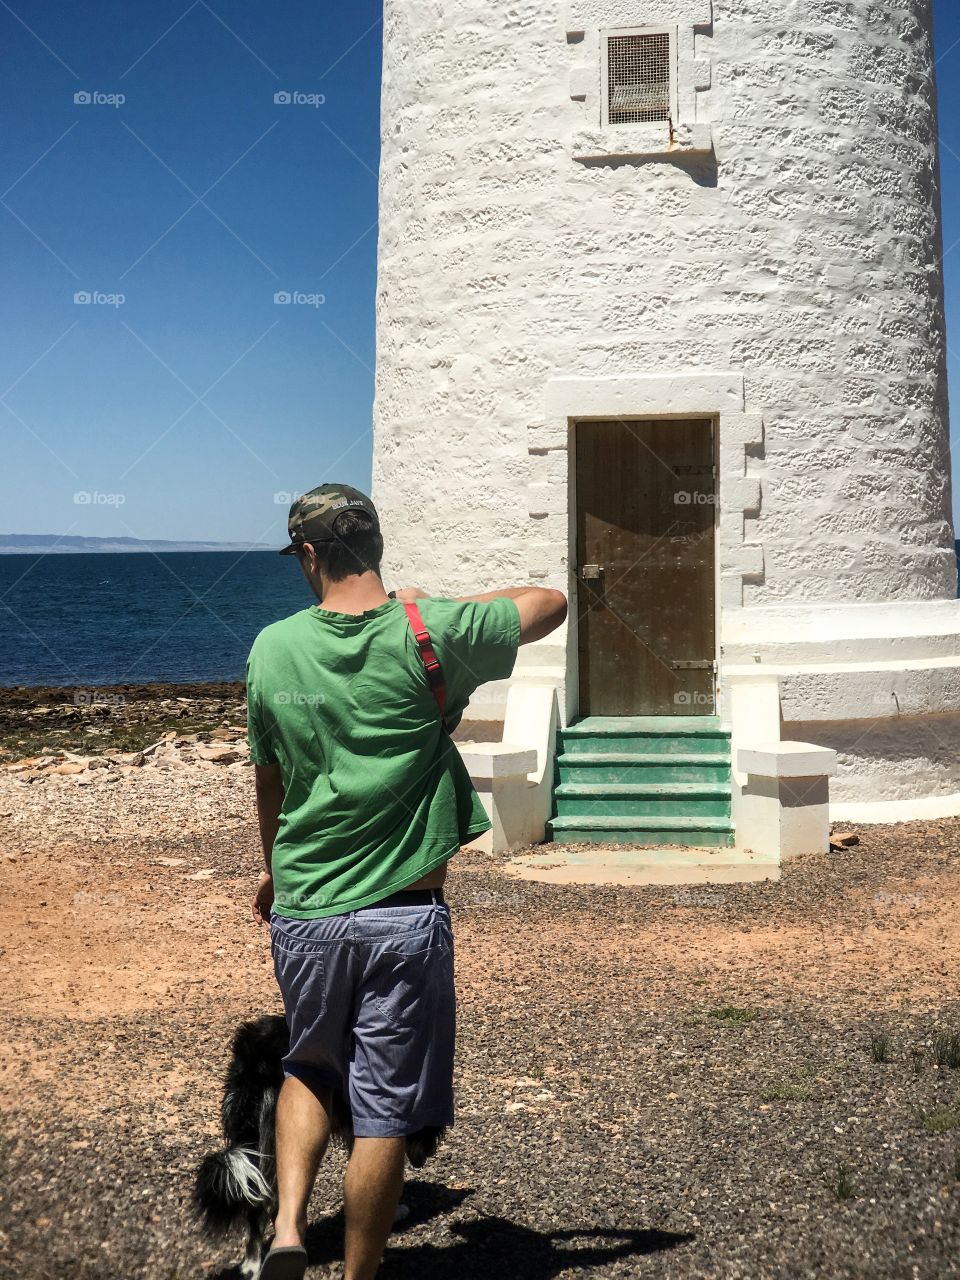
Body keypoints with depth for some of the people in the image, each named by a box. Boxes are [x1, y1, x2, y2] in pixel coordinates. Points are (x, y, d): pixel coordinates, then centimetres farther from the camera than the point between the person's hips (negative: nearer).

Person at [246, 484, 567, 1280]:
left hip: (304, 912, 3)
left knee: (310, 1071, 24)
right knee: (383, 1112, 7)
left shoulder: (274, 649, -1)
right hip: (404, 919, -3)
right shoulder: (430, 632, -9)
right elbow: (551, 602, 5)